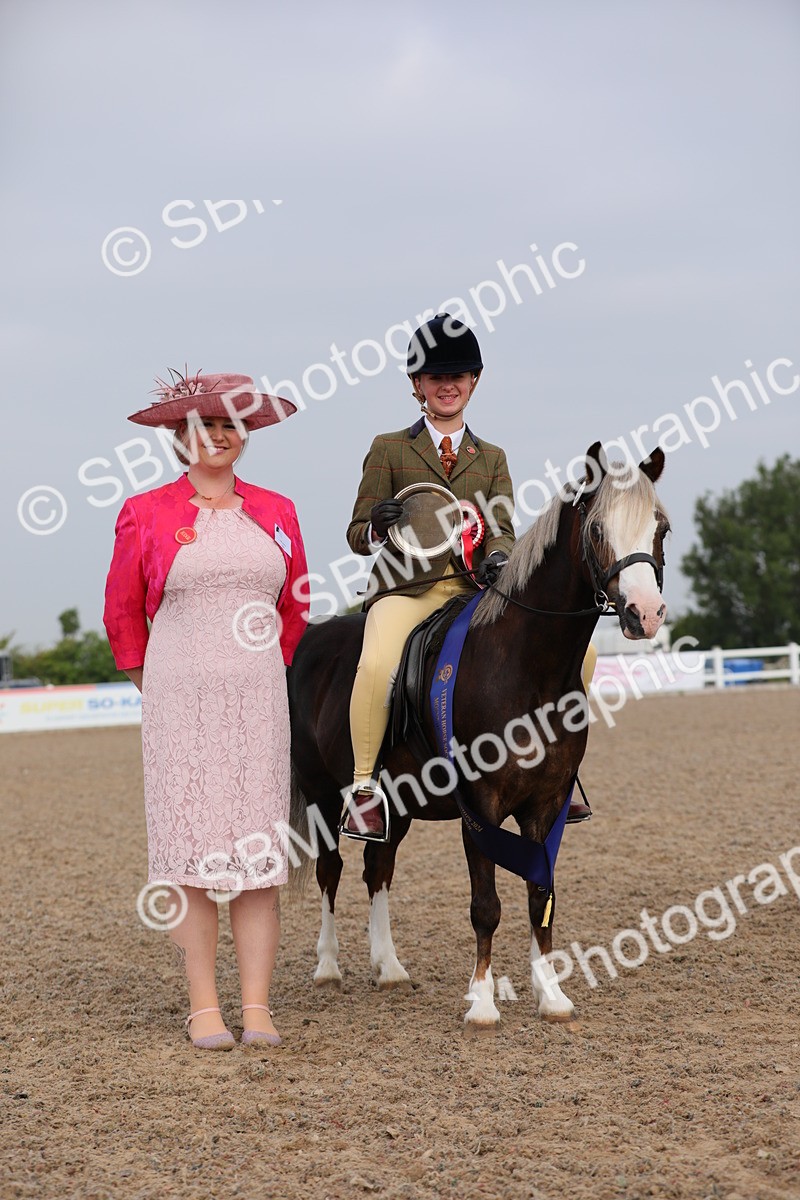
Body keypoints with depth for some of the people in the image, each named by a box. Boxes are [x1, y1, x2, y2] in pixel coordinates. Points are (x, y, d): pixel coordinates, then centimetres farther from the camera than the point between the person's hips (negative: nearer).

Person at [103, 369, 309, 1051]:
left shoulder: (277, 512, 9)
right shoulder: (146, 515, 2)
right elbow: (122, 614, 9)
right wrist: (155, 685, 9)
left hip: (260, 700, 2)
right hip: (180, 705, -2)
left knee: (259, 847, 1)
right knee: (191, 846, -1)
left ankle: (258, 1009, 5)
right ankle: (204, 1007, 6)